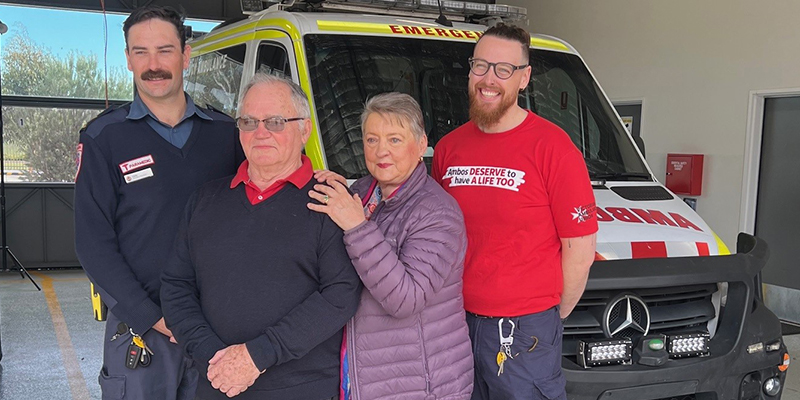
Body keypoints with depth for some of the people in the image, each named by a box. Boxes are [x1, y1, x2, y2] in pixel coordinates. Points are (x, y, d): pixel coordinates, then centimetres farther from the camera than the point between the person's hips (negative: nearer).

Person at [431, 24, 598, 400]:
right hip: (456, 321, 5)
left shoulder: (552, 147, -10)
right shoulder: (447, 148, 6)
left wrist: (555, 315, 1)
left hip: (524, 330, -5)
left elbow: (580, 251, -7)